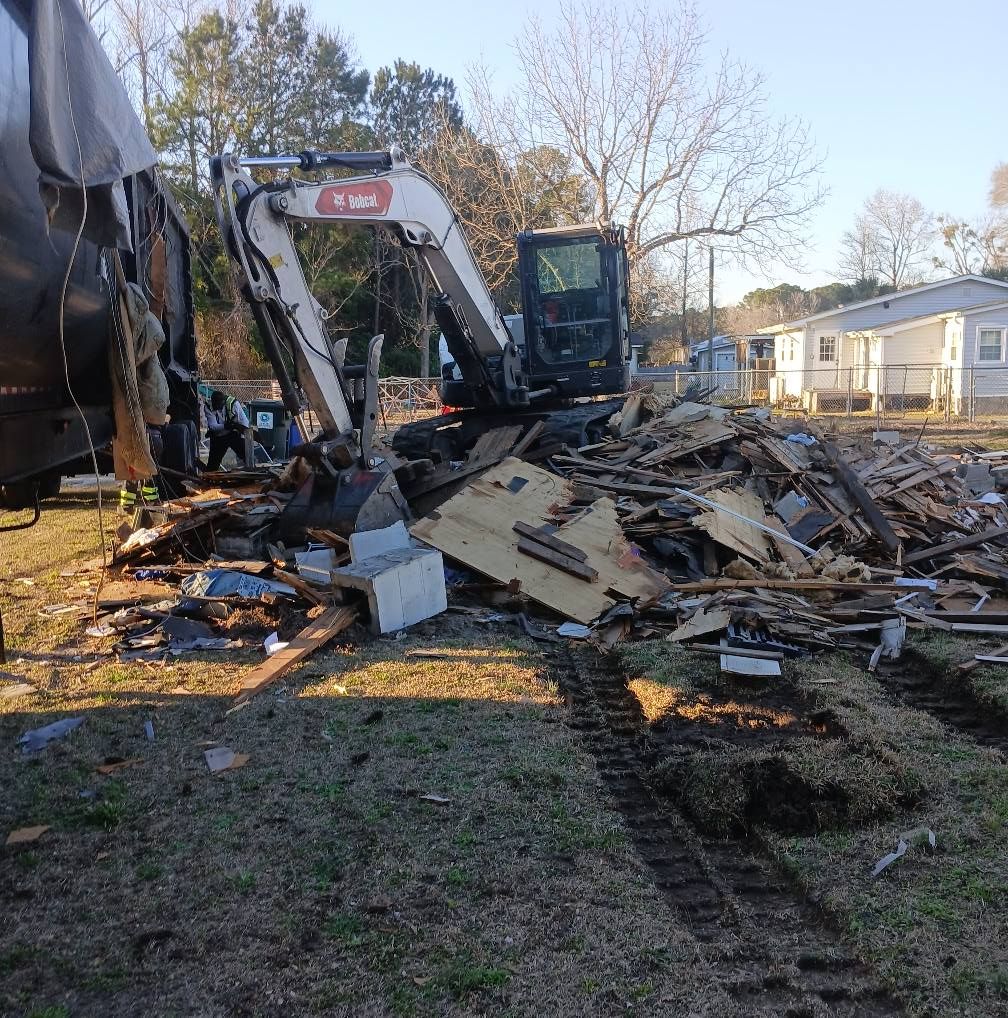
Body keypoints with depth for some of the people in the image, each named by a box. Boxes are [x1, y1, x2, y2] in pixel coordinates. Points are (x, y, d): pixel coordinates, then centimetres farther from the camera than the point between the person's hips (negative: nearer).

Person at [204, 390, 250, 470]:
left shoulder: (233, 403, -19)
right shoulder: (209, 407, -15)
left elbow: (244, 421, -16)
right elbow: (213, 426, -23)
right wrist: (225, 426, -40)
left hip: (234, 434, -1)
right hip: (218, 437, 1)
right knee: (212, 464, 5)